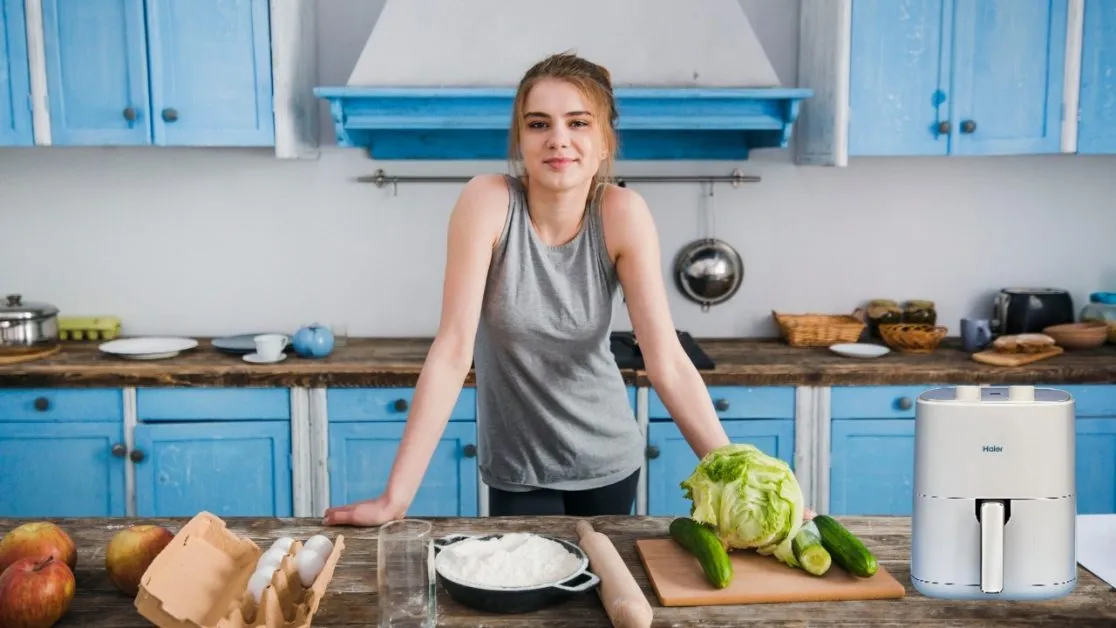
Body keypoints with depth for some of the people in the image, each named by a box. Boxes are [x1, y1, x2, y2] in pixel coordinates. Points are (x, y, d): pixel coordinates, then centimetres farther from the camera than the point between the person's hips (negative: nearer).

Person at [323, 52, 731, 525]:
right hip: (517, 468, -2)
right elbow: (452, 351, -23)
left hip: (607, 459, 2)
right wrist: (396, 496, -26)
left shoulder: (623, 213, -16)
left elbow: (667, 361, -16)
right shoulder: (488, 201, -20)